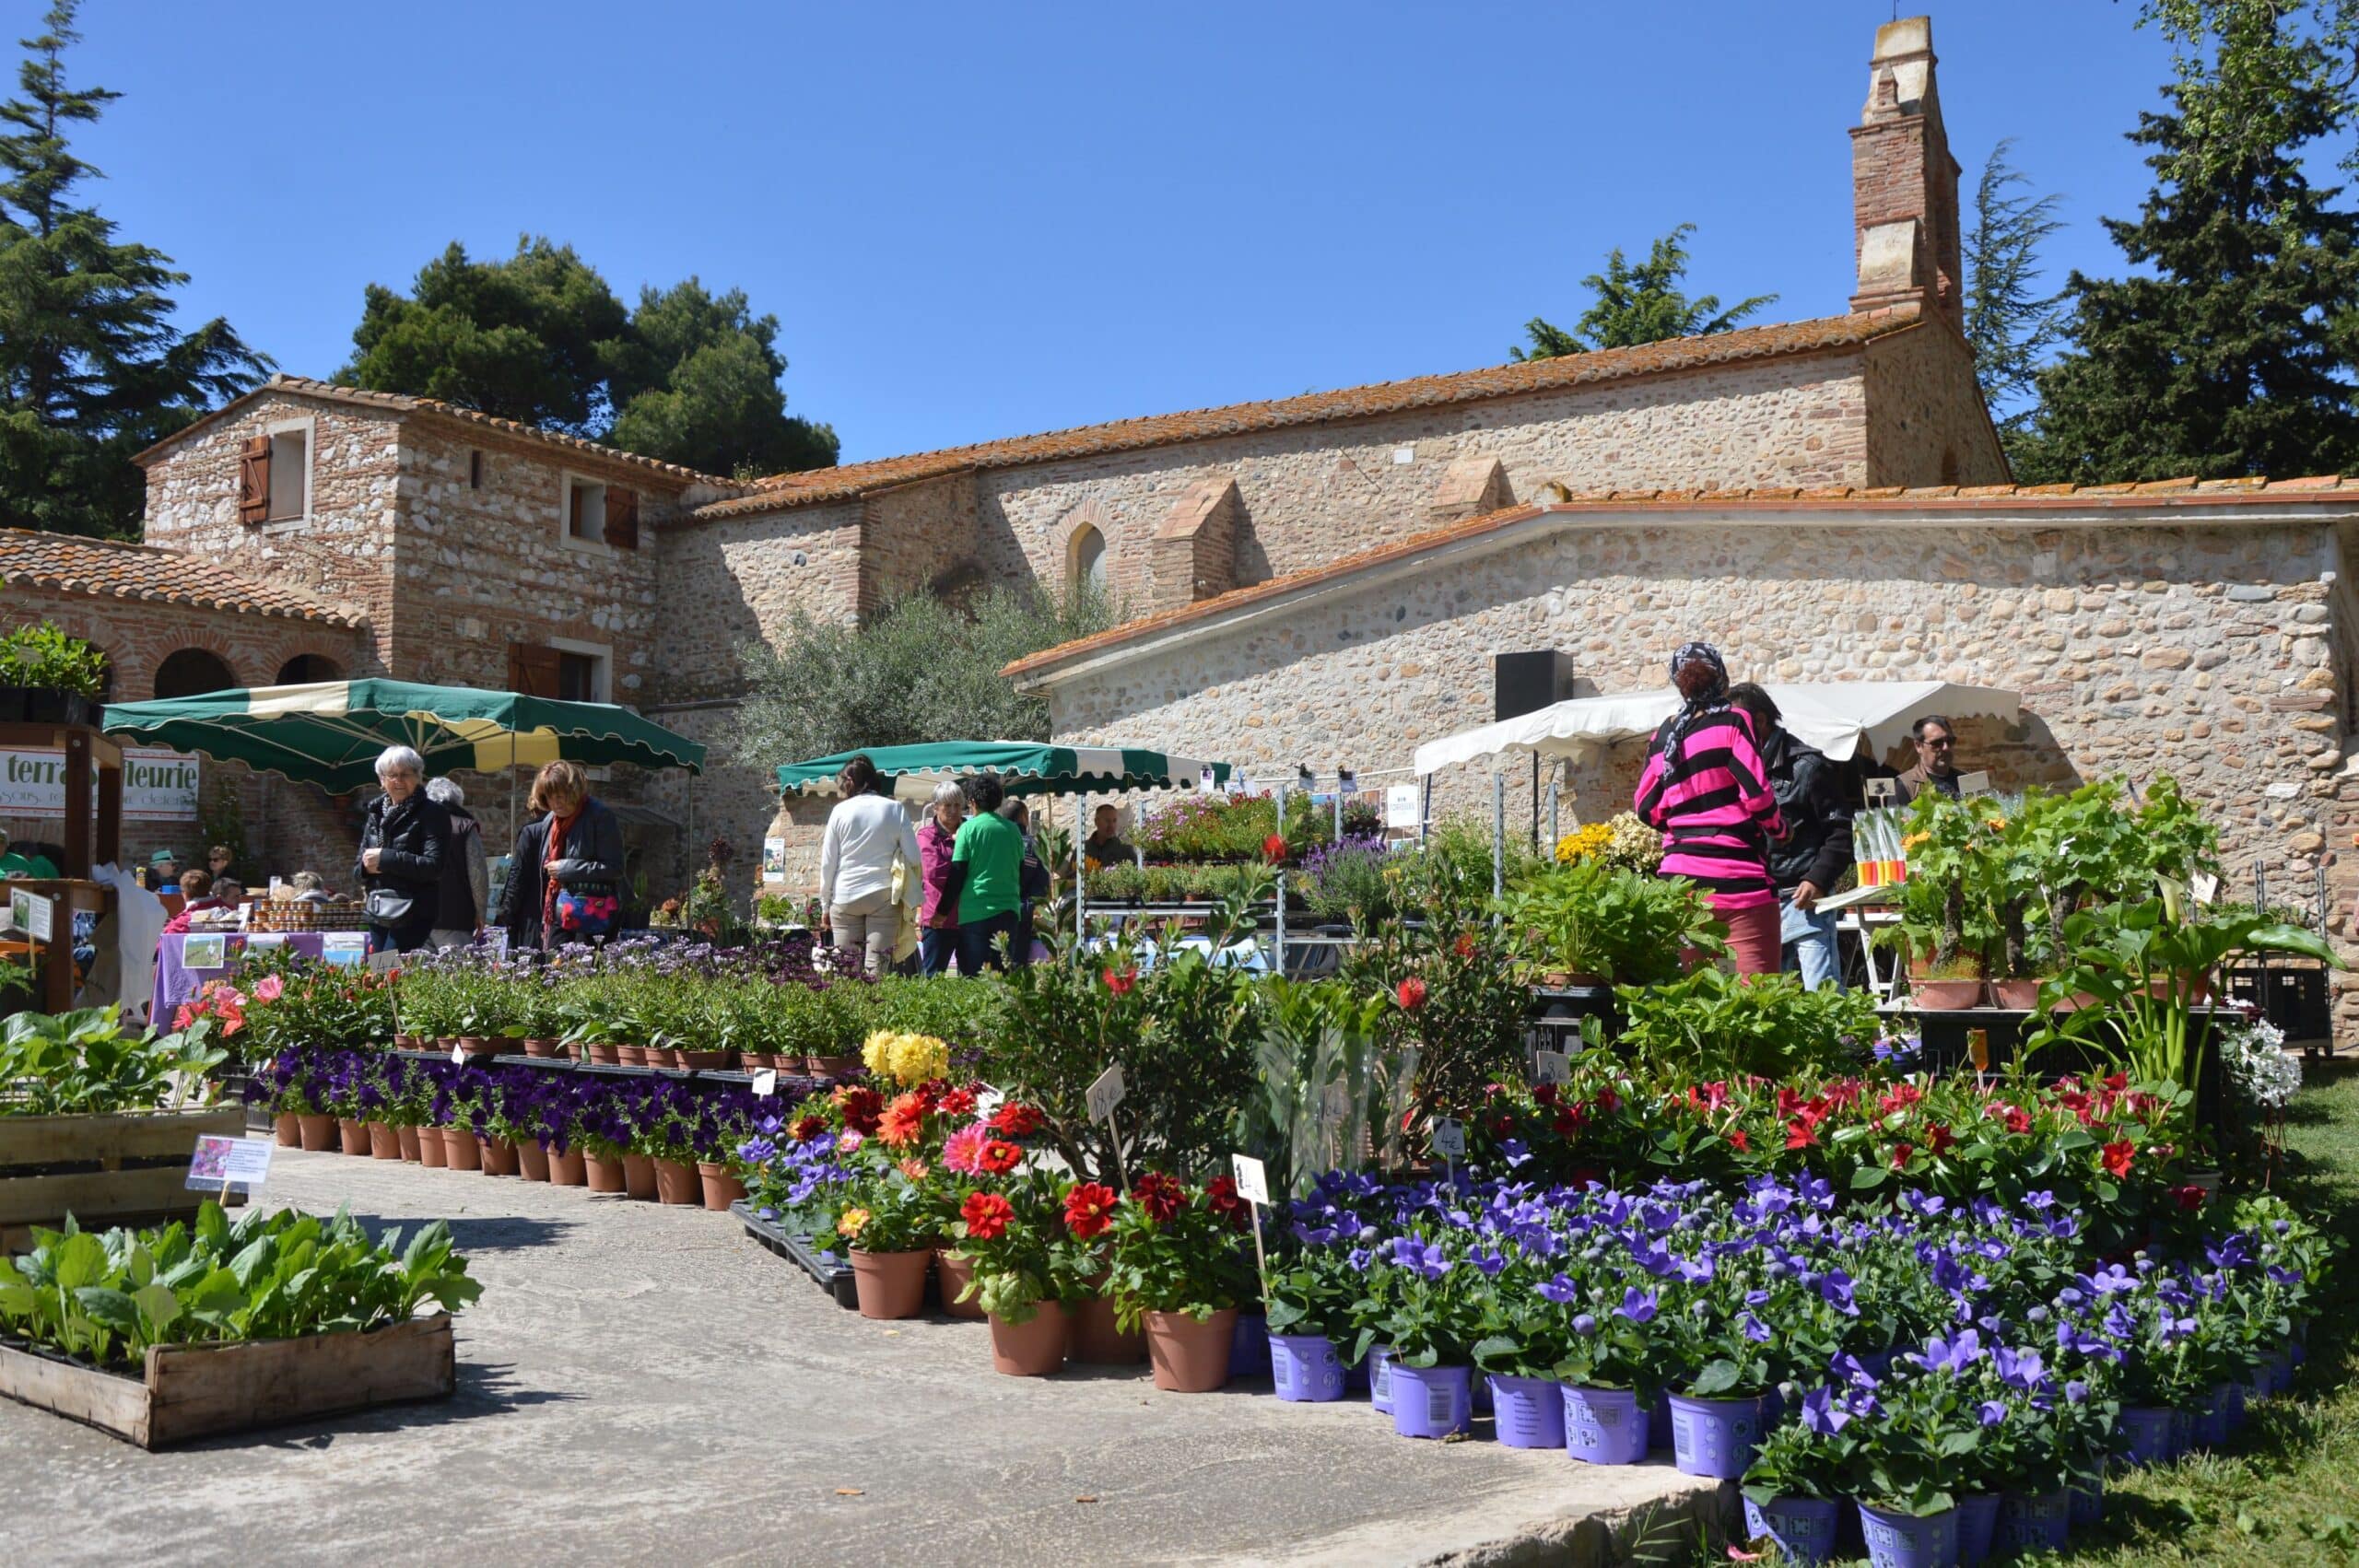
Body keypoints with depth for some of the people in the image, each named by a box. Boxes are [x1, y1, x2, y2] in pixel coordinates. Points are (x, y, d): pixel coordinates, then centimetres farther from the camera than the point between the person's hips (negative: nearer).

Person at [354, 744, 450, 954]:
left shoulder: (431, 814, -3)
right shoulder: (376, 814, 18)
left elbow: (434, 866, -14)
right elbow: (357, 871, 20)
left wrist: (385, 858, -14)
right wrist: (366, 867, -4)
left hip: (413, 918, -7)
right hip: (379, 915, 7)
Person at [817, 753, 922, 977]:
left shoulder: (841, 810, 2)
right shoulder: (895, 809, 2)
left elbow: (827, 863, 5)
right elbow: (914, 858, -1)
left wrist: (825, 906, 12)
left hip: (845, 897, 0)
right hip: (883, 896, 0)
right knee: (877, 968, -1)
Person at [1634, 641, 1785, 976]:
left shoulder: (1664, 735, 11)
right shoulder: (1732, 722, -3)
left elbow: (1646, 809, 13)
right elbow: (1756, 793, -8)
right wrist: (1778, 828, 10)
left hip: (1680, 873, 5)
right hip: (1736, 878, -5)